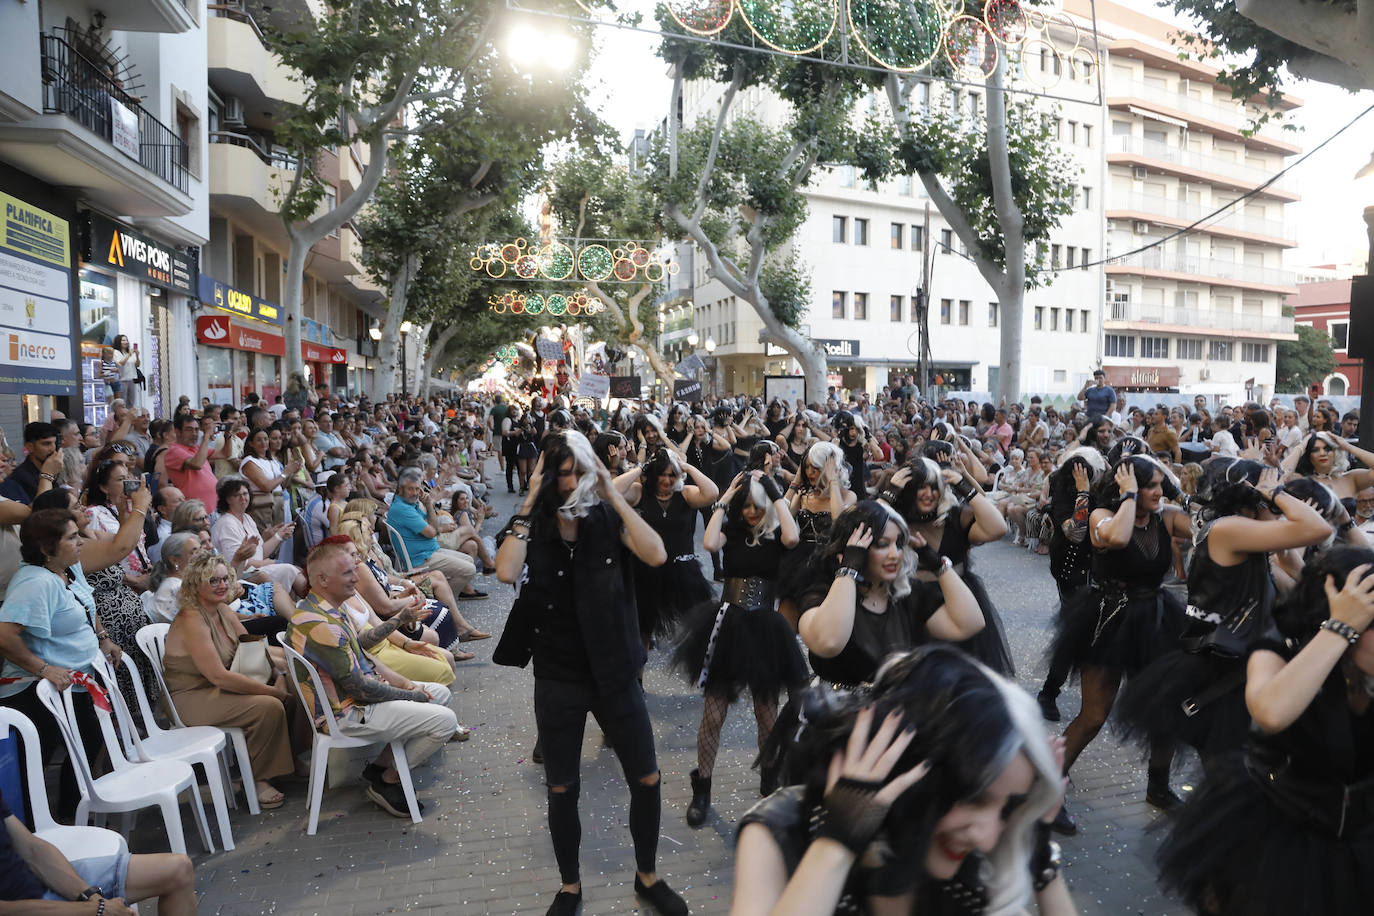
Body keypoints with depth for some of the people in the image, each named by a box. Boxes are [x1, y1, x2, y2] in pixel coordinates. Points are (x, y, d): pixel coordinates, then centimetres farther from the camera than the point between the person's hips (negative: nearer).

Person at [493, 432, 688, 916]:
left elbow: (656, 555, -23)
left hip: (614, 672, 1)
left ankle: (648, 877, 34)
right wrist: (529, 504, -22)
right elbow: (506, 572, -25)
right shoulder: (533, 525, -6)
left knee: (647, 780, 9)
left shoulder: (608, 518, -6)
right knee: (562, 790, 13)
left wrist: (615, 495, -21)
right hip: (558, 679, 0)